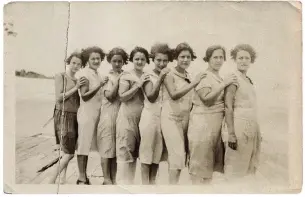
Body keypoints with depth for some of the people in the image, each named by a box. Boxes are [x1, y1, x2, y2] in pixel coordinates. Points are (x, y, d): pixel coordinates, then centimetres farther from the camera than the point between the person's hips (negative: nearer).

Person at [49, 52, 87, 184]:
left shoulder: (80, 79, 12)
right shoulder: (60, 76, -2)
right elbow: (59, 97, -10)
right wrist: (75, 87, -14)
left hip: (76, 116, 5)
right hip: (64, 115, -5)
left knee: (68, 152, 7)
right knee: (69, 153, -7)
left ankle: (63, 179, 20)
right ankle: (52, 180, 6)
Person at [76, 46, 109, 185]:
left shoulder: (97, 74, 13)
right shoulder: (84, 73, -9)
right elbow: (84, 96, -16)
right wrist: (99, 86, -23)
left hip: (96, 113, 8)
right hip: (87, 114, -8)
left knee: (87, 145, 13)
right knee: (83, 145, -1)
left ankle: (84, 176, 23)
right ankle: (82, 178, 8)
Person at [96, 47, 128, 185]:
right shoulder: (107, 76, 1)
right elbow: (110, 96, -12)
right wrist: (118, 79, -12)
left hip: (122, 114, 4)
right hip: (109, 114, -4)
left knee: (117, 147, 8)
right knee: (107, 146, -1)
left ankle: (113, 179, 17)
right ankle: (106, 179, 8)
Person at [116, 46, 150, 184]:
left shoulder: (147, 77, 13)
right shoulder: (126, 76, -3)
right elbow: (122, 96, -12)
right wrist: (138, 84, -15)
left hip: (142, 116, 6)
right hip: (128, 116, -5)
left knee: (136, 150, 11)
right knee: (125, 149, -4)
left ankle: (130, 181, 23)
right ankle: (123, 181, 5)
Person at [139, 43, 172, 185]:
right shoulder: (148, 76, -4)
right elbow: (151, 97, -17)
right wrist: (160, 78, -21)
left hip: (164, 117, 4)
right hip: (150, 116, -4)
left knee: (158, 151, 11)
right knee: (147, 149, 2)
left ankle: (153, 181, 23)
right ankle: (145, 182, 11)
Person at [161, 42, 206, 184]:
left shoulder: (189, 77, 11)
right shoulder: (170, 75, -6)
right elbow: (174, 95, -22)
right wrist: (193, 83, -23)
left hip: (185, 119, 6)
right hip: (171, 118, -6)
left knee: (177, 155, 9)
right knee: (177, 155, -11)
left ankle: (172, 182, 19)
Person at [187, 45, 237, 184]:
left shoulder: (221, 79, 16)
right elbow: (207, 98, -18)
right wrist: (224, 84, -16)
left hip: (218, 121, 7)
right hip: (203, 121, -7)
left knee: (212, 159, 10)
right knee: (201, 159, -2)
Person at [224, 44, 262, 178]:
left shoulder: (249, 80, 14)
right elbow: (228, 107, -14)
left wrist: (257, 131, 16)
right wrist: (231, 134, -19)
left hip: (253, 127, 8)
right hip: (240, 125, -8)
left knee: (249, 167, 14)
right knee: (235, 170, 1)